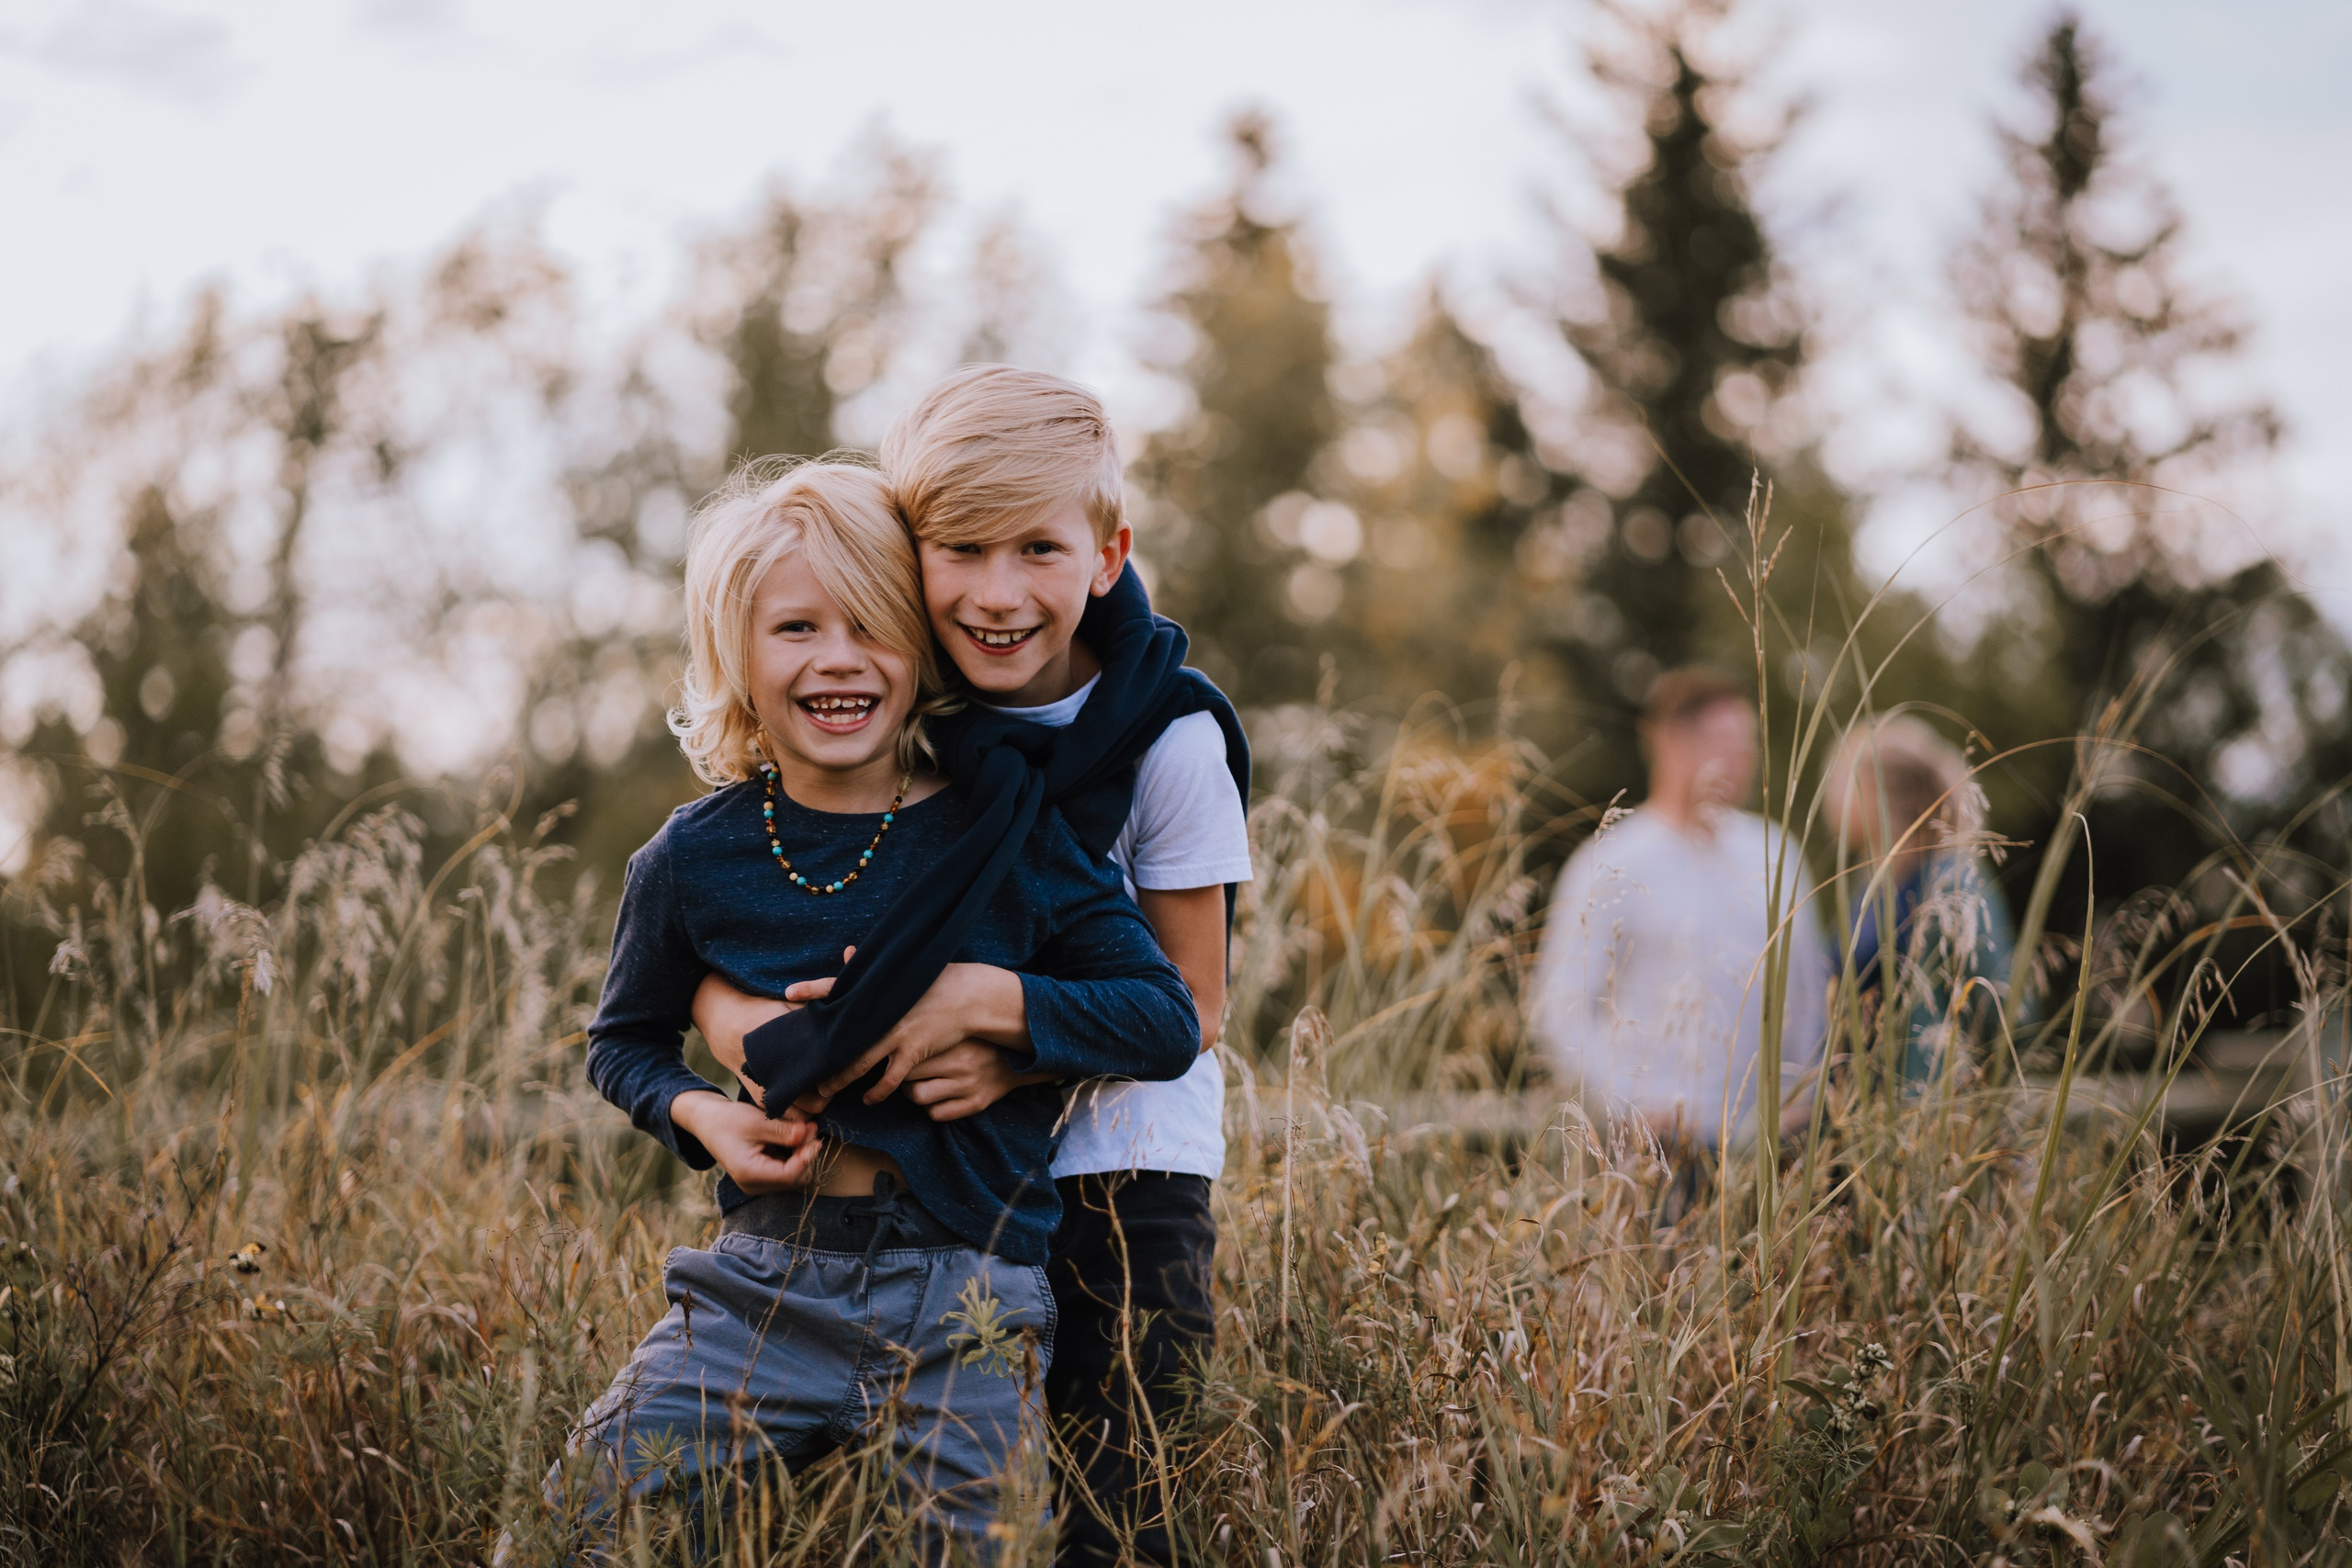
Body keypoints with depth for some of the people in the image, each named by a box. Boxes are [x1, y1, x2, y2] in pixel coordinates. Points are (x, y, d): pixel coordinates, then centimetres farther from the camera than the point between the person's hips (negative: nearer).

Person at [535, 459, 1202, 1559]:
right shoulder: (695, 859, 2)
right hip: (767, 1281, 2)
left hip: (968, 1302, -1)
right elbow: (623, 1040, 19)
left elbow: (1168, 1025, -3)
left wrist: (984, 997, -15)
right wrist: (699, 1115, -3)